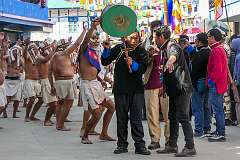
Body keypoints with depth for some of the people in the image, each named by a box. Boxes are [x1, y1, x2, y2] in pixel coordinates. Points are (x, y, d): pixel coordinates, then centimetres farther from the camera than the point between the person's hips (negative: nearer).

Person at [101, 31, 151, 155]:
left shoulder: (141, 51, 1)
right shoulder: (119, 49, 2)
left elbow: (143, 68, -9)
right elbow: (105, 62, 2)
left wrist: (132, 64, -26)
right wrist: (106, 49, -12)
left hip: (136, 89, -1)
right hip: (120, 88, 1)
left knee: (137, 118, -1)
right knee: (121, 118, 7)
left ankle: (139, 145, 1)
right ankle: (122, 144, 16)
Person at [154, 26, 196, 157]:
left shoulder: (172, 46, -13)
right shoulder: (165, 49, 18)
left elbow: (174, 54, -40)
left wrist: (171, 60, -62)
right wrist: (164, 86, 30)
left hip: (182, 88, -10)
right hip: (174, 89, 10)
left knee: (183, 117, -11)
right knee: (173, 117, 15)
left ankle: (190, 147, -10)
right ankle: (172, 145, 23)